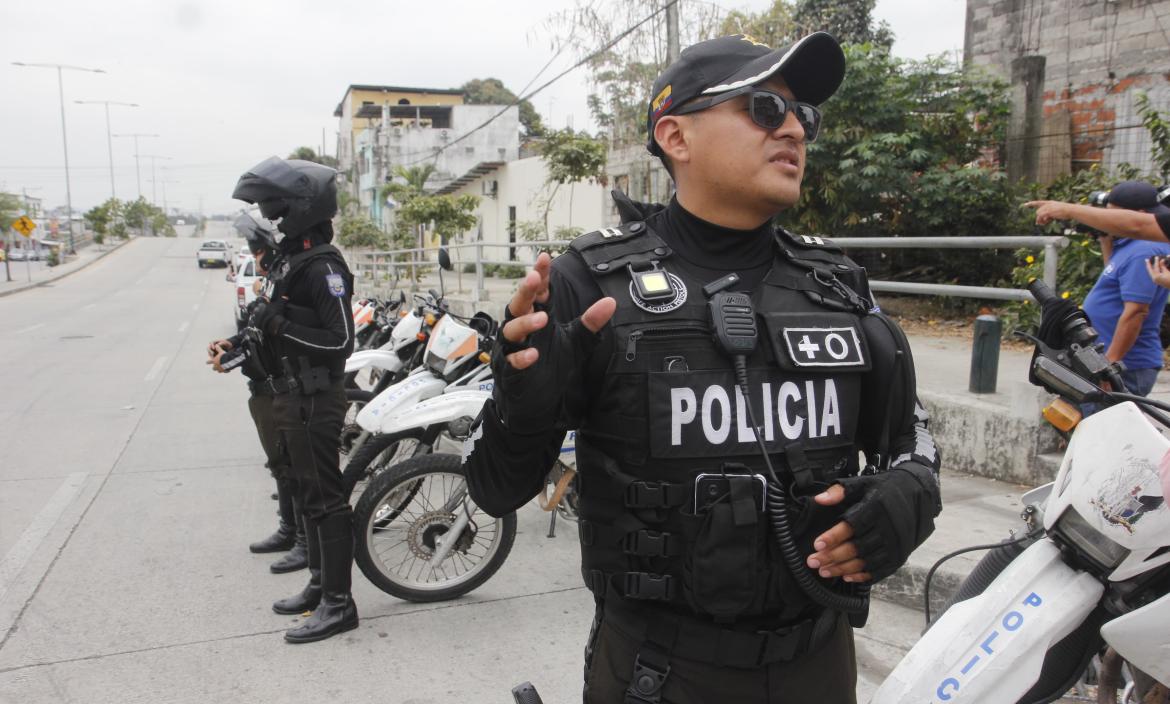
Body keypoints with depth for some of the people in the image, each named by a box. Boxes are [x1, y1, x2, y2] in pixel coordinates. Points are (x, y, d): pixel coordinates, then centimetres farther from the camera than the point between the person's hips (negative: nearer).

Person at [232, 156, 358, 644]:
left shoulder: (322, 266, -18)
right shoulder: (293, 256, 13)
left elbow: (341, 341, -22)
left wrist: (280, 325, -23)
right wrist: (256, 334, 12)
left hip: (316, 399, -10)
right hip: (295, 393, 10)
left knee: (325, 498, -4)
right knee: (309, 493, 17)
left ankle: (338, 603, 5)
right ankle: (320, 584, 30)